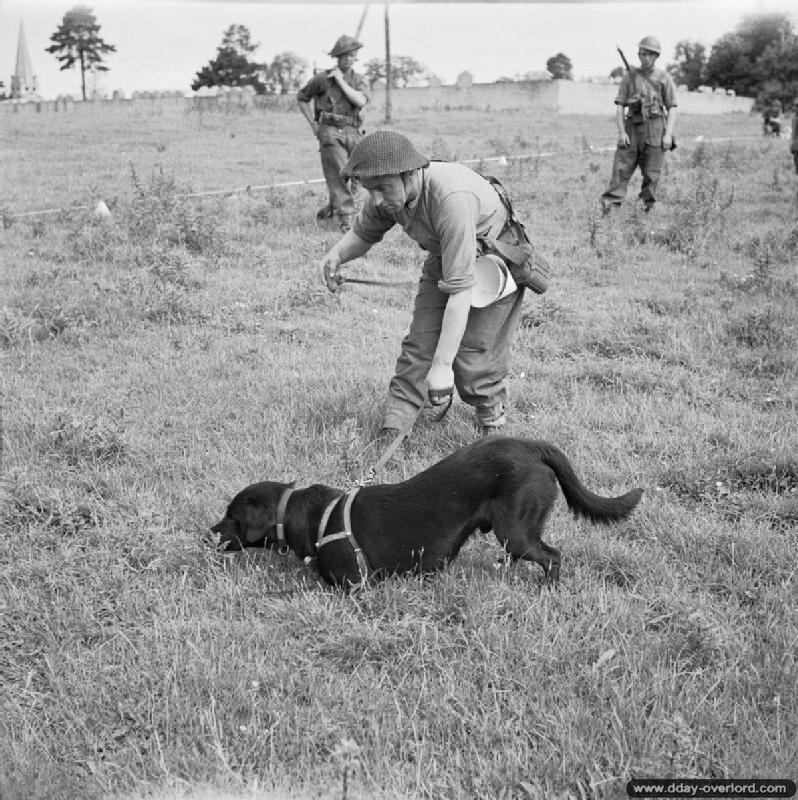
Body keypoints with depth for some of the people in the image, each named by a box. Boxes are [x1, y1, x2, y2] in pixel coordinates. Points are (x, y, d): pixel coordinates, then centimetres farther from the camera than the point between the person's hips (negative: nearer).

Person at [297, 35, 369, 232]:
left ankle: (331, 207, 28)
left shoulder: (359, 80, 11)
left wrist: (341, 81, -7)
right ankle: (345, 217, -15)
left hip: (353, 132, 4)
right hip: (330, 132, -4)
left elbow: (360, 101, -10)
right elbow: (301, 98, 16)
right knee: (339, 175, -13)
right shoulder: (323, 78, 4)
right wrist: (313, 124, 9)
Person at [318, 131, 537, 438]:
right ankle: (391, 432, 0)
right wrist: (336, 254, -19)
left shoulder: (452, 198, -42)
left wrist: (442, 366, -42)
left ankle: (493, 424, 16)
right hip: (443, 260, 6)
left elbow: (461, 289, -42)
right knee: (419, 344, -4)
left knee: (473, 355, -11)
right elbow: (362, 233, 6)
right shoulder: (389, 193, -18)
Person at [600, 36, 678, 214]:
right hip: (632, 127, 1)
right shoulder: (629, 76, 7)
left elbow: (672, 108, 2)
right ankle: (610, 204, -9)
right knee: (621, 169, -5)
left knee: (651, 173, 0)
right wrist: (621, 132, -6)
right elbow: (620, 105, 4)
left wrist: (669, 134, -9)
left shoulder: (664, 78, 4)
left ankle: (648, 209, 9)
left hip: (655, 129, -1)